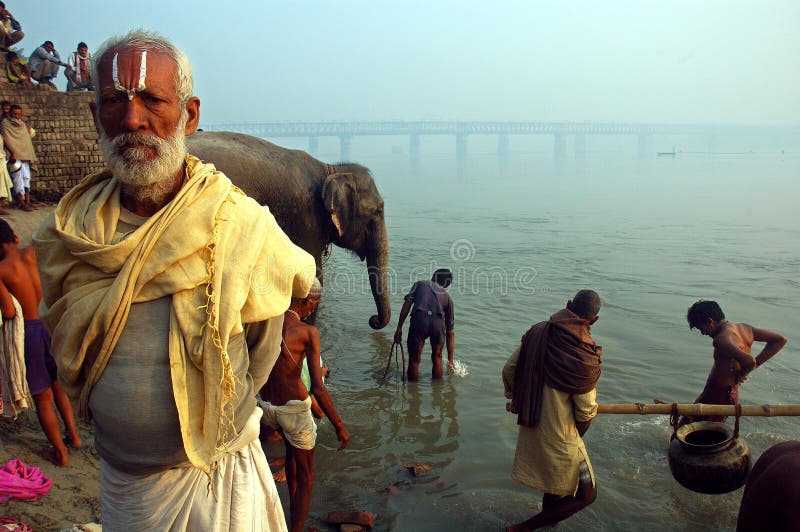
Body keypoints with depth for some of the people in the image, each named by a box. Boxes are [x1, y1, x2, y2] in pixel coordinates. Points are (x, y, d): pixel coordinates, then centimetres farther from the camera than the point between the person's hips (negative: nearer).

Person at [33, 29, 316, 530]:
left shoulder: (243, 227, -18)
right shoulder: (68, 234, -8)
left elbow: (261, 353, -4)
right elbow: (66, 342, 9)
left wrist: (214, 416, 7)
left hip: (215, 477, -3)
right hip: (117, 478, 4)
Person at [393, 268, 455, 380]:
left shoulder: (419, 284, 30)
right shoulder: (447, 297, 32)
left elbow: (407, 303, 9)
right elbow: (450, 332, 34)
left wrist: (399, 328, 7)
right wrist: (450, 361, 39)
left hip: (419, 320, -2)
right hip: (438, 322, 2)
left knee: (414, 359, 15)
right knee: (437, 358, 26)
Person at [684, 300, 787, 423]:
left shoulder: (721, 340, -27)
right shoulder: (744, 328, 0)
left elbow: (749, 361, -40)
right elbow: (780, 340, 6)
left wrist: (740, 376, -18)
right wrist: (756, 363, 1)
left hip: (717, 397, -9)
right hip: (732, 394, 9)